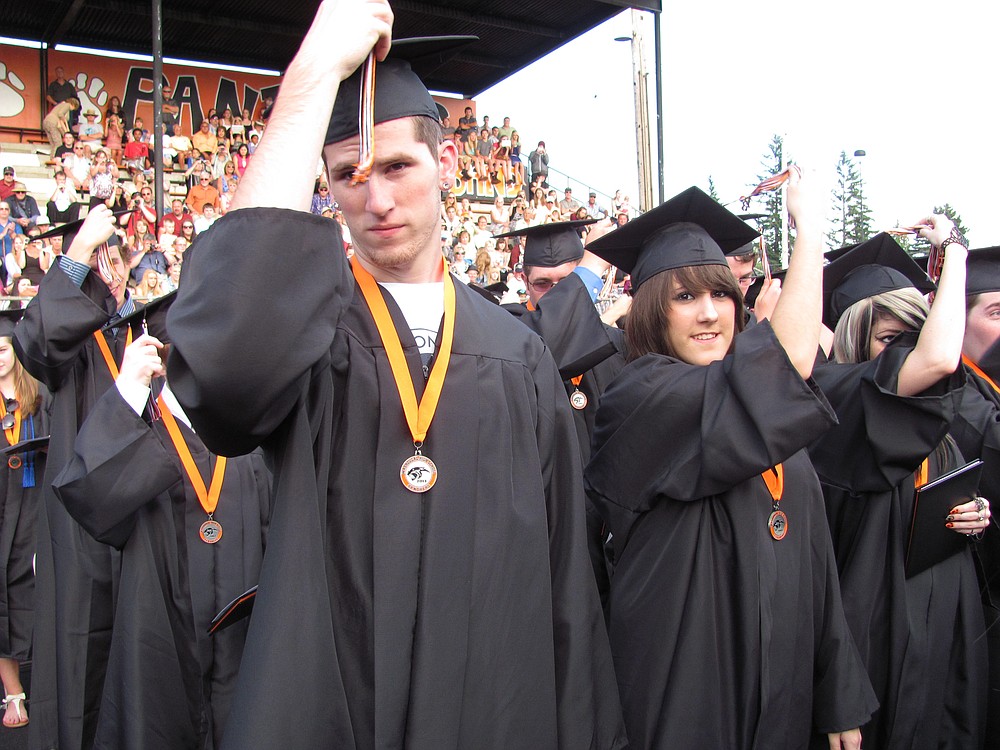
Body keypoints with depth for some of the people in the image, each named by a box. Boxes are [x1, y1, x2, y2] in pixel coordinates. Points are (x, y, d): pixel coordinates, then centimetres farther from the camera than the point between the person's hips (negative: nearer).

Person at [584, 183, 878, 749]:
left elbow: (814, 563, 9)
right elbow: (794, 357, -25)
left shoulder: (772, 414, 8)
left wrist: (841, 700, 7)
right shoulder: (641, 399, -15)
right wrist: (810, 226, -13)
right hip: (687, 693, -6)